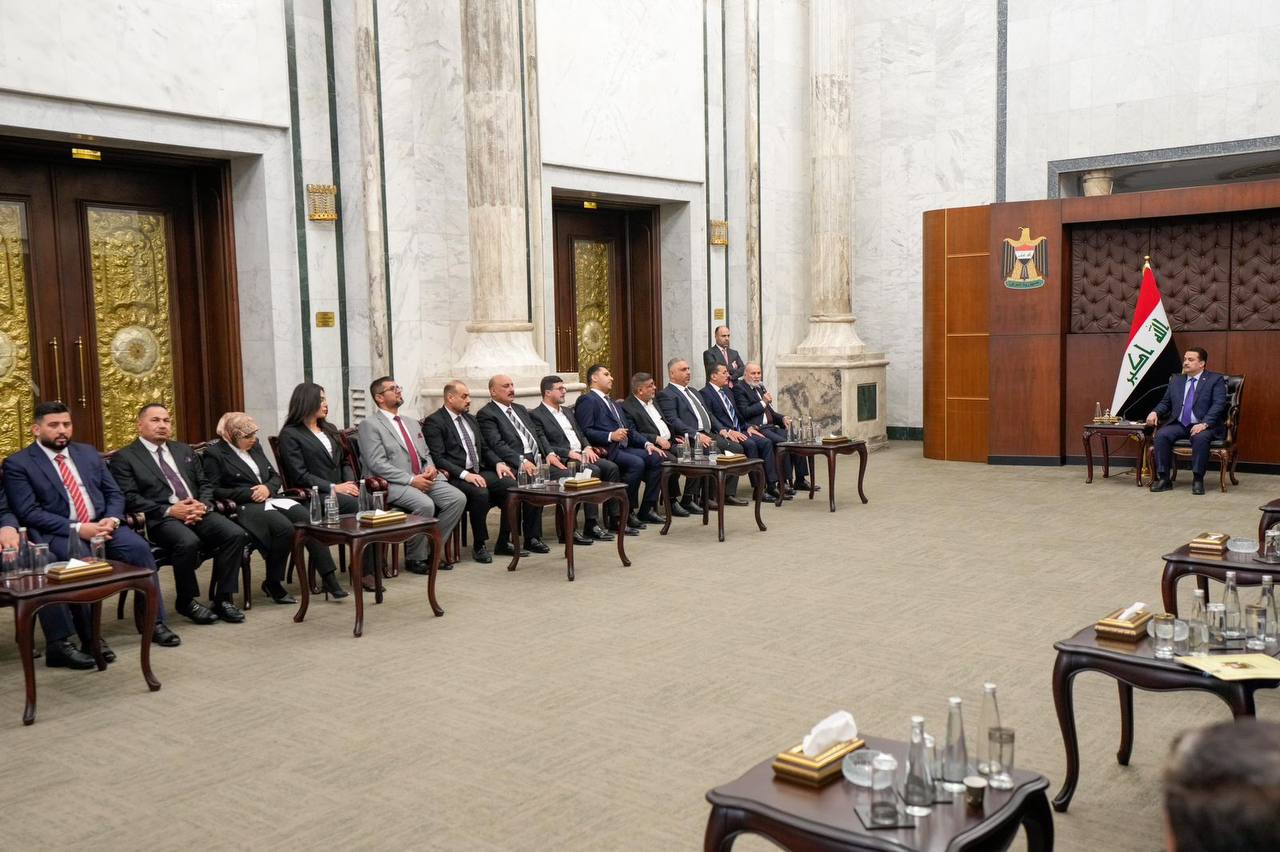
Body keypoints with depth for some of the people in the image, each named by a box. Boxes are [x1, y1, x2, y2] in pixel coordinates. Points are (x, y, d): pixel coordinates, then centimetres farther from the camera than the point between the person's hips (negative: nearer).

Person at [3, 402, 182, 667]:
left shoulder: (88, 453, 17)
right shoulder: (17, 463, 1)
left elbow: (114, 494, 15)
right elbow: (28, 512, -9)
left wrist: (112, 519, -8)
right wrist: (77, 529, -19)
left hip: (102, 525, 4)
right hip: (58, 533, -4)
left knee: (139, 547, -23)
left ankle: (154, 622, -13)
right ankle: (90, 637, -23)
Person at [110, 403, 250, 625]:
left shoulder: (184, 451, 24)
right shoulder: (124, 457, 6)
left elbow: (205, 484, 21)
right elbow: (129, 498, -6)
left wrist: (203, 504, -3)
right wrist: (169, 510, -16)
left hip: (197, 512, 5)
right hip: (160, 519, -5)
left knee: (236, 534, -21)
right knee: (188, 542, -36)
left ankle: (223, 600, -11)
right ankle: (188, 601, -11)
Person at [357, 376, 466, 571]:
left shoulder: (412, 423, 24)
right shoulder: (370, 425, -1)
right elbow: (377, 464, -12)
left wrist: (430, 468, 1)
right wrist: (411, 480, -18)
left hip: (423, 478, 7)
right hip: (394, 483, -7)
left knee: (458, 498, -16)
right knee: (425, 504, -33)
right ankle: (414, 557, -11)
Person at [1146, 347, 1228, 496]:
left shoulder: (1216, 380, 4)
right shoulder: (1176, 380, 19)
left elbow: (1219, 404, -8)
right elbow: (1165, 403, 21)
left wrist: (1204, 424, -23)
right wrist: (1155, 412, -3)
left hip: (1202, 426, -4)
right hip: (1178, 425, 4)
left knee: (1201, 437, -37)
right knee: (1161, 435, -26)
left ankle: (1198, 480, -26)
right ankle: (1163, 479, -21)